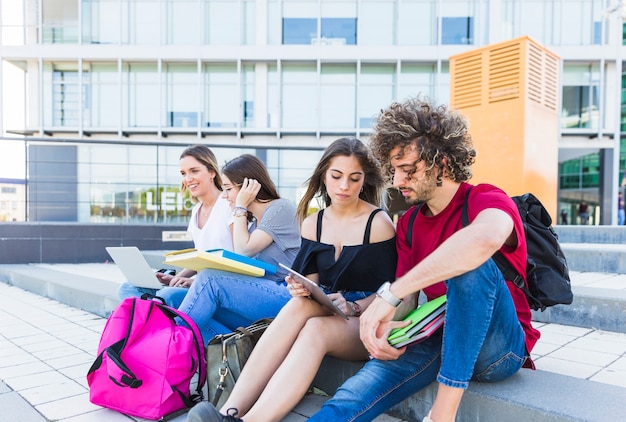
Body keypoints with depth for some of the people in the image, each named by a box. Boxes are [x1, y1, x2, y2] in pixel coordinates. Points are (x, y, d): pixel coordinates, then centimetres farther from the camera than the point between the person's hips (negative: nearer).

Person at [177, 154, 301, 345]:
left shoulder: (282, 208, -3)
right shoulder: (253, 221, 21)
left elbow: (243, 251, -9)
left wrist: (240, 207, -1)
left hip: (287, 296, -8)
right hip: (261, 296, 8)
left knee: (210, 279, -22)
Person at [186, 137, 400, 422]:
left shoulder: (379, 223, -6)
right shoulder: (313, 223, 8)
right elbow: (311, 282, 5)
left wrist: (353, 307, -23)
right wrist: (302, 289, -17)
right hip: (325, 312, 4)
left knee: (316, 329, -36)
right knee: (299, 305, -32)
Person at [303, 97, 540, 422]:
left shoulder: (486, 200, -13)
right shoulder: (409, 223, 7)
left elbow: (486, 239, -40)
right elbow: (407, 300, 3)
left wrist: (389, 294, -40)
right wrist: (386, 327, -21)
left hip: (500, 348, -4)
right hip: (440, 339, 4)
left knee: (471, 263, -34)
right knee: (359, 392, -24)